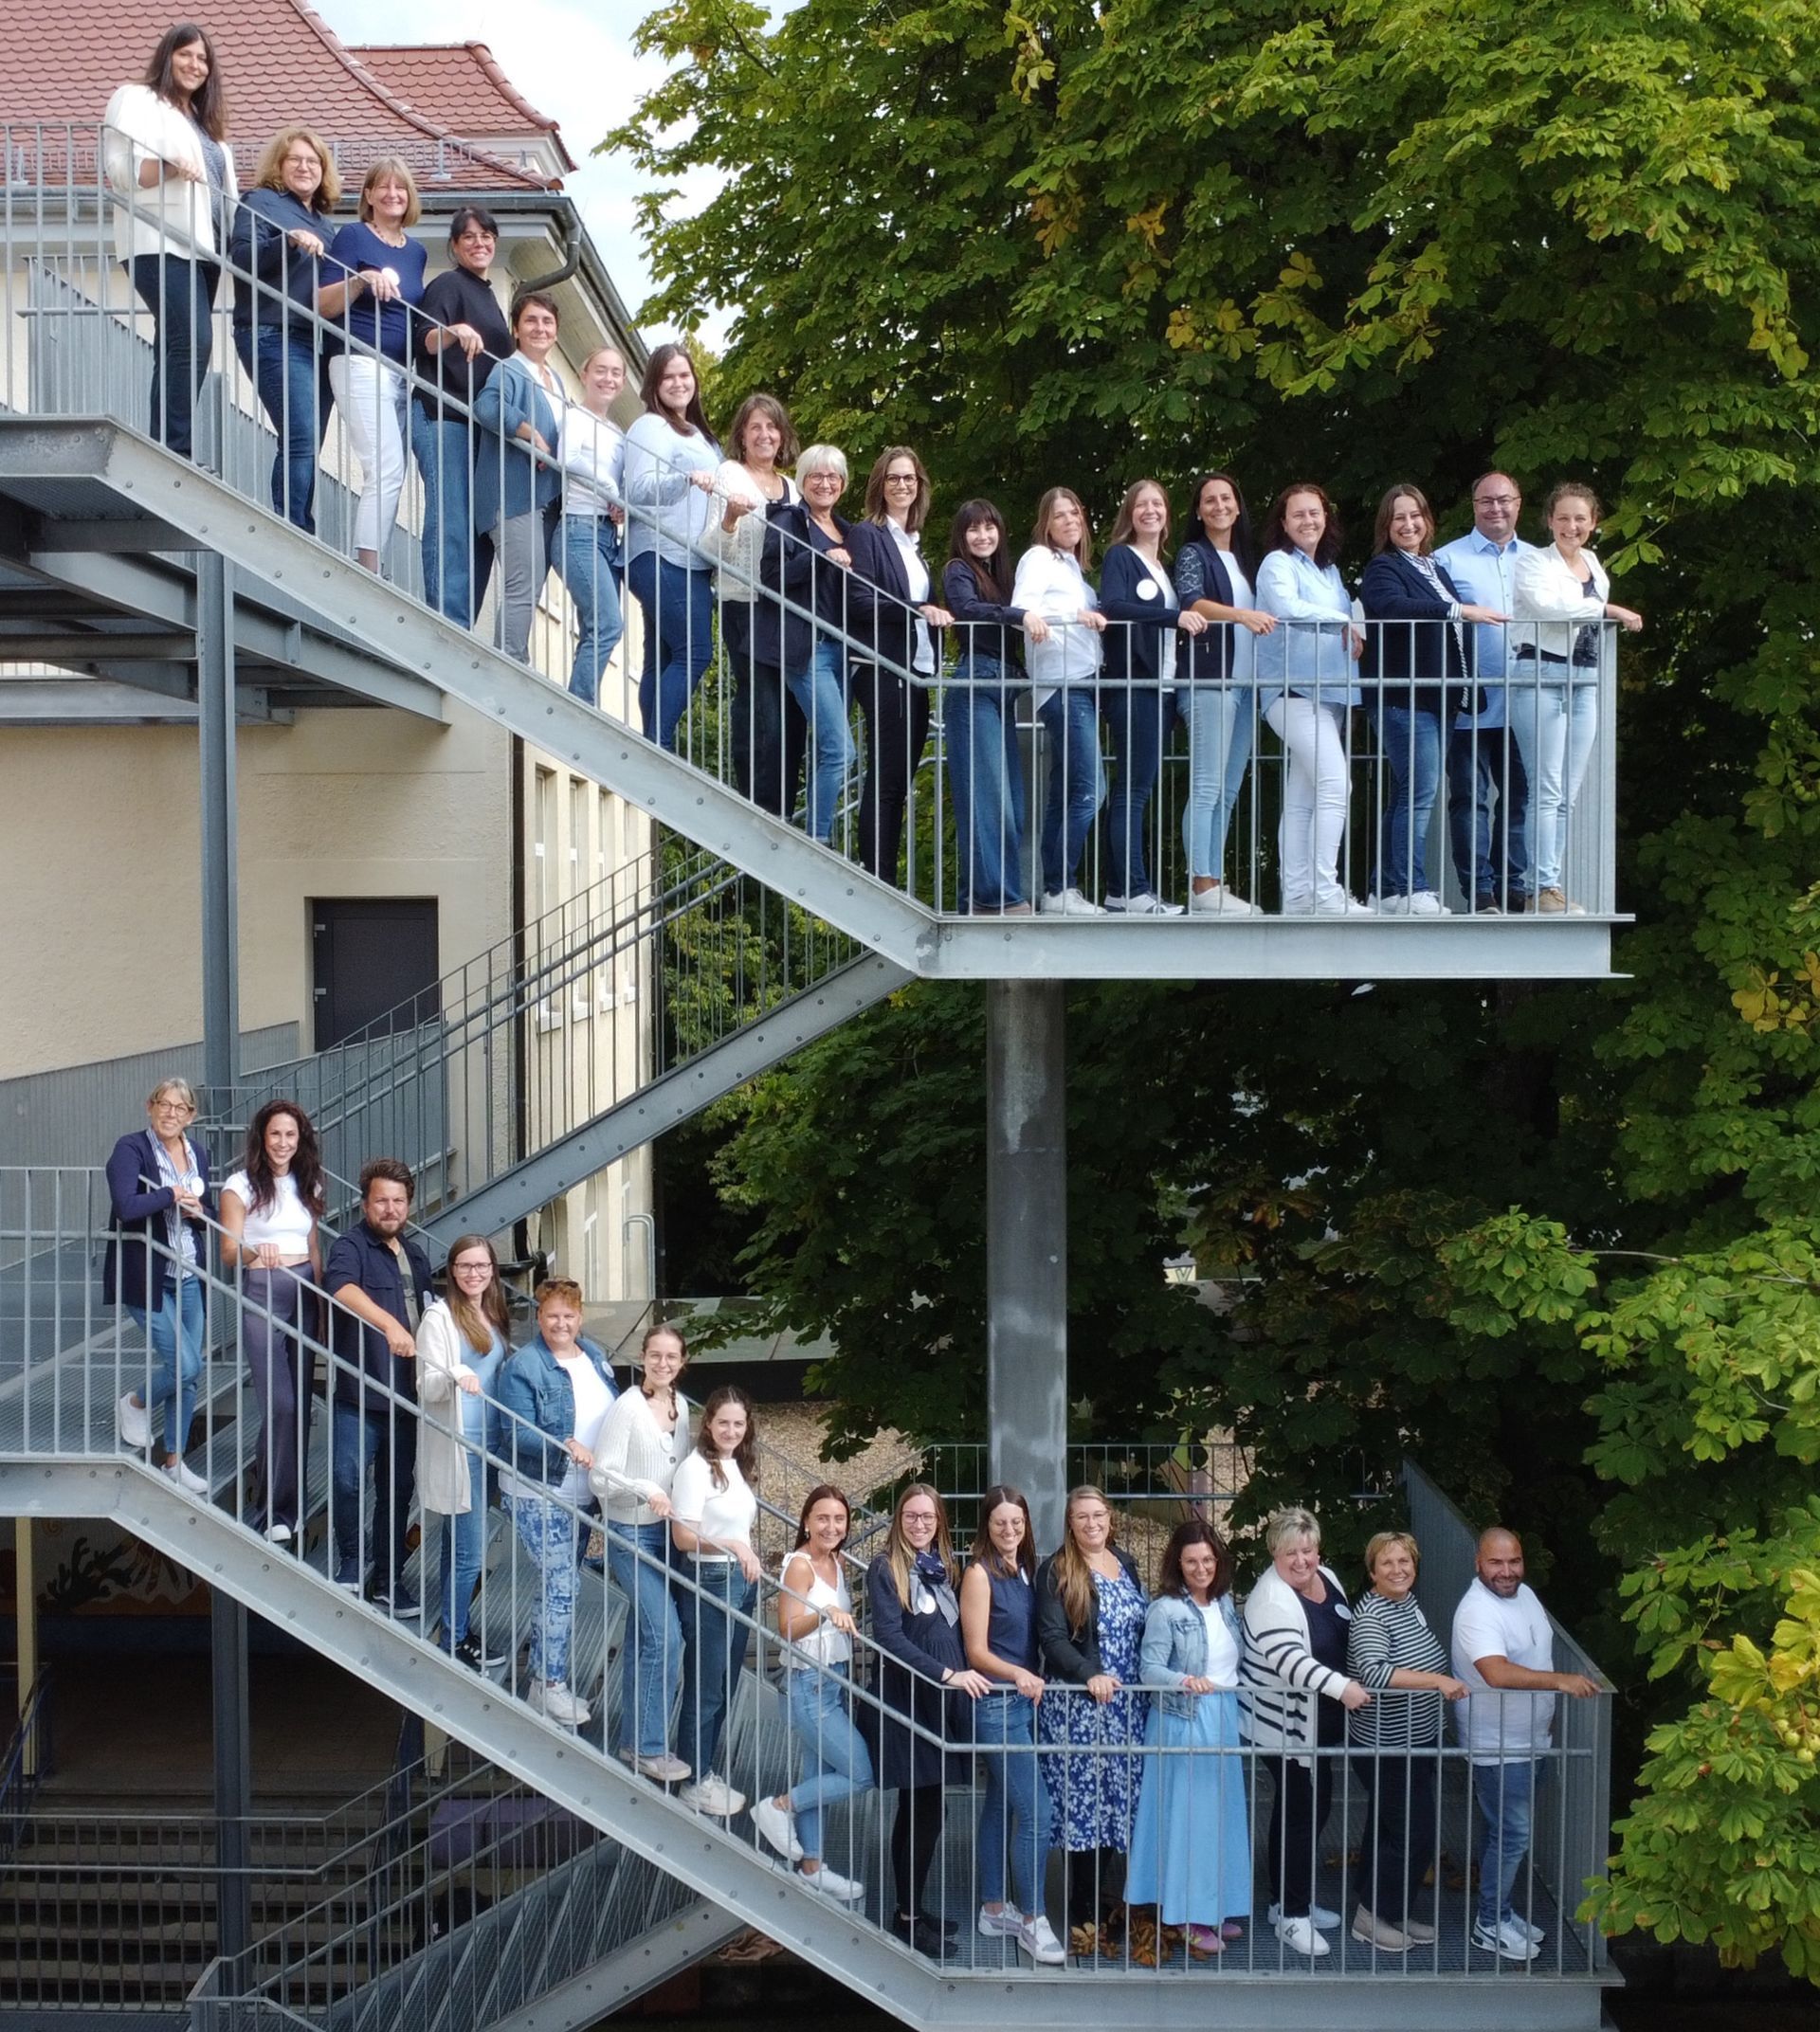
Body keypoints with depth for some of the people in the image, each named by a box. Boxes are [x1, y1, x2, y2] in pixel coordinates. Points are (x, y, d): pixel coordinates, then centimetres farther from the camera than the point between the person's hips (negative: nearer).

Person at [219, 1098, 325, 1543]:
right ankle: (273, 1510, -2)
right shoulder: (241, 1185, -4)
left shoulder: (307, 1185, 12)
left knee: (301, 1401, 4)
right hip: (261, 1293, -5)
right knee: (279, 1404, -12)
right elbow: (228, 1253, -8)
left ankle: (290, 1504, 14)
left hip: (305, 1291, 5)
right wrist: (253, 1252, -30)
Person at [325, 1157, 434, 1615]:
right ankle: (354, 1557, 2)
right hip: (360, 1393, -6)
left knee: (398, 1489, 11)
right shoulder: (351, 1246, -7)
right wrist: (389, 1323, -43)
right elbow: (341, 1286, -30)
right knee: (346, 1477, -19)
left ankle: (389, 1580, 21)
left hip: (406, 1397, 6)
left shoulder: (415, 1254, 17)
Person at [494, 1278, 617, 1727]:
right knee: (561, 1586, -10)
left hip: (581, 1495, 7)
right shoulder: (523, 1366, -16)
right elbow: (517, 1435, -21)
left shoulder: (593, 1357, 6)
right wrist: (565, 1446, -35)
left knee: (560, 1586, 14)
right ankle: (549, 1686, 1)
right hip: (537, 1495, -7)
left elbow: (608, 1416, 18)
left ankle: (544, 1678, 24)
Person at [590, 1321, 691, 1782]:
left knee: (642, 1637, 15)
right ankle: (650, 1746, -2)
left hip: (667, 1532, 7)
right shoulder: (628, 1408, -15)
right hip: (630, 1534, -7)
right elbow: (602, 1477, -16)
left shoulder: (681, 1406, 6)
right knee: (665, 1635, -12)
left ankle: (633, 1741, 24)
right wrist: (645, 1490, -28)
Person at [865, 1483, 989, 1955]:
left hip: (943, 1702, 7)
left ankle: (910, 1909, 20)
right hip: (907, 1700, -7)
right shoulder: (885, 1570, -6)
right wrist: (947, 1674, -21)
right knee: (924, 1811, -7)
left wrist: (965, 1677, 2)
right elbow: (890, 1637, -16)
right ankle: (908, 1916, 1)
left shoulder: (944, 1567, 14)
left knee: (918, 1810, 13)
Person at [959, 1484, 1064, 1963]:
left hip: (1024, 1704, 7)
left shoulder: (1025, 1571, 10)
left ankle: (993, 1910, 22)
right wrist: (1017, 1674, -28)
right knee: (1036, 1814, -10)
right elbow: (977, 1651, -14)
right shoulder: (979, 1575, -11)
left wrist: (1034, 1679, 3)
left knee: (1000, 1807, 14)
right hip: (997, 1705, -7)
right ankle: (1033, 1921, -4)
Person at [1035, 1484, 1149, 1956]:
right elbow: (1051, 1637, -11)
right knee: (1085, 1804, -5)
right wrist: (1090, 1675, -22)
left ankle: (1105, 1904, 15)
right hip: (1076, 1705, -5)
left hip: (1126, 1705, 5)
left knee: (1117, 1801, 6)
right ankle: (1089, 1913, 1)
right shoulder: (1056, 1571, -3)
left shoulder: (1125, 1565, 14)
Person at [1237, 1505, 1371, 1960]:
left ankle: (1290, 1901, 29)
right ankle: (1292, 1916, 3)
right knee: (1303, 1811, -6)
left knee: (1310, 1807, 17)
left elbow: (1344, 1634, 19)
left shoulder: (1326, 1578, 4)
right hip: (1284, 1727, -9)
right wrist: (1341, 1687, -42)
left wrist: (1348, 1688, 20)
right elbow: (1290, 1661, -35)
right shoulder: (1271, 1601, -24)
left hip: (1320, 1722, 9)